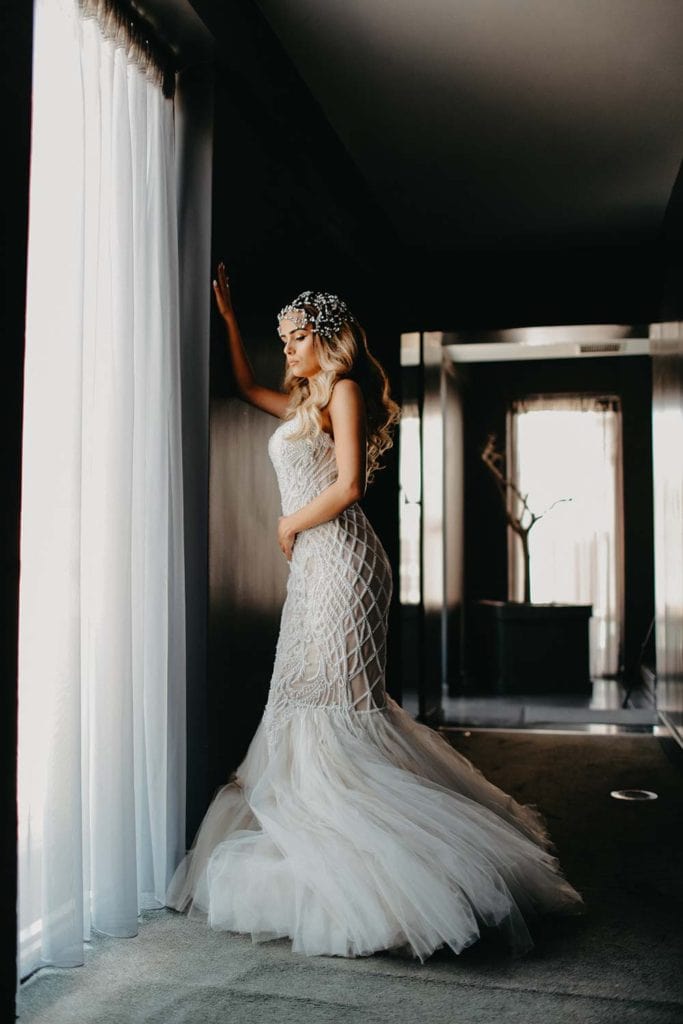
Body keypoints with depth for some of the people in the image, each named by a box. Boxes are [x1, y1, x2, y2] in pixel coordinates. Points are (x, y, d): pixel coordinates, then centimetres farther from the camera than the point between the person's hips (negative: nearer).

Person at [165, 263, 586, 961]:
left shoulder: (345, 389, -5)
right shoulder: (303, 400, 21)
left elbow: (349, 486, -15)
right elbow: (247, 387, 39)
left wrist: (290, 524, -3)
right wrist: (228, 318, 36)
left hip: (338, 557, -9)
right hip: (315, 564, 9)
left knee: (328, 698, -10)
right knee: (315, 696, 7)